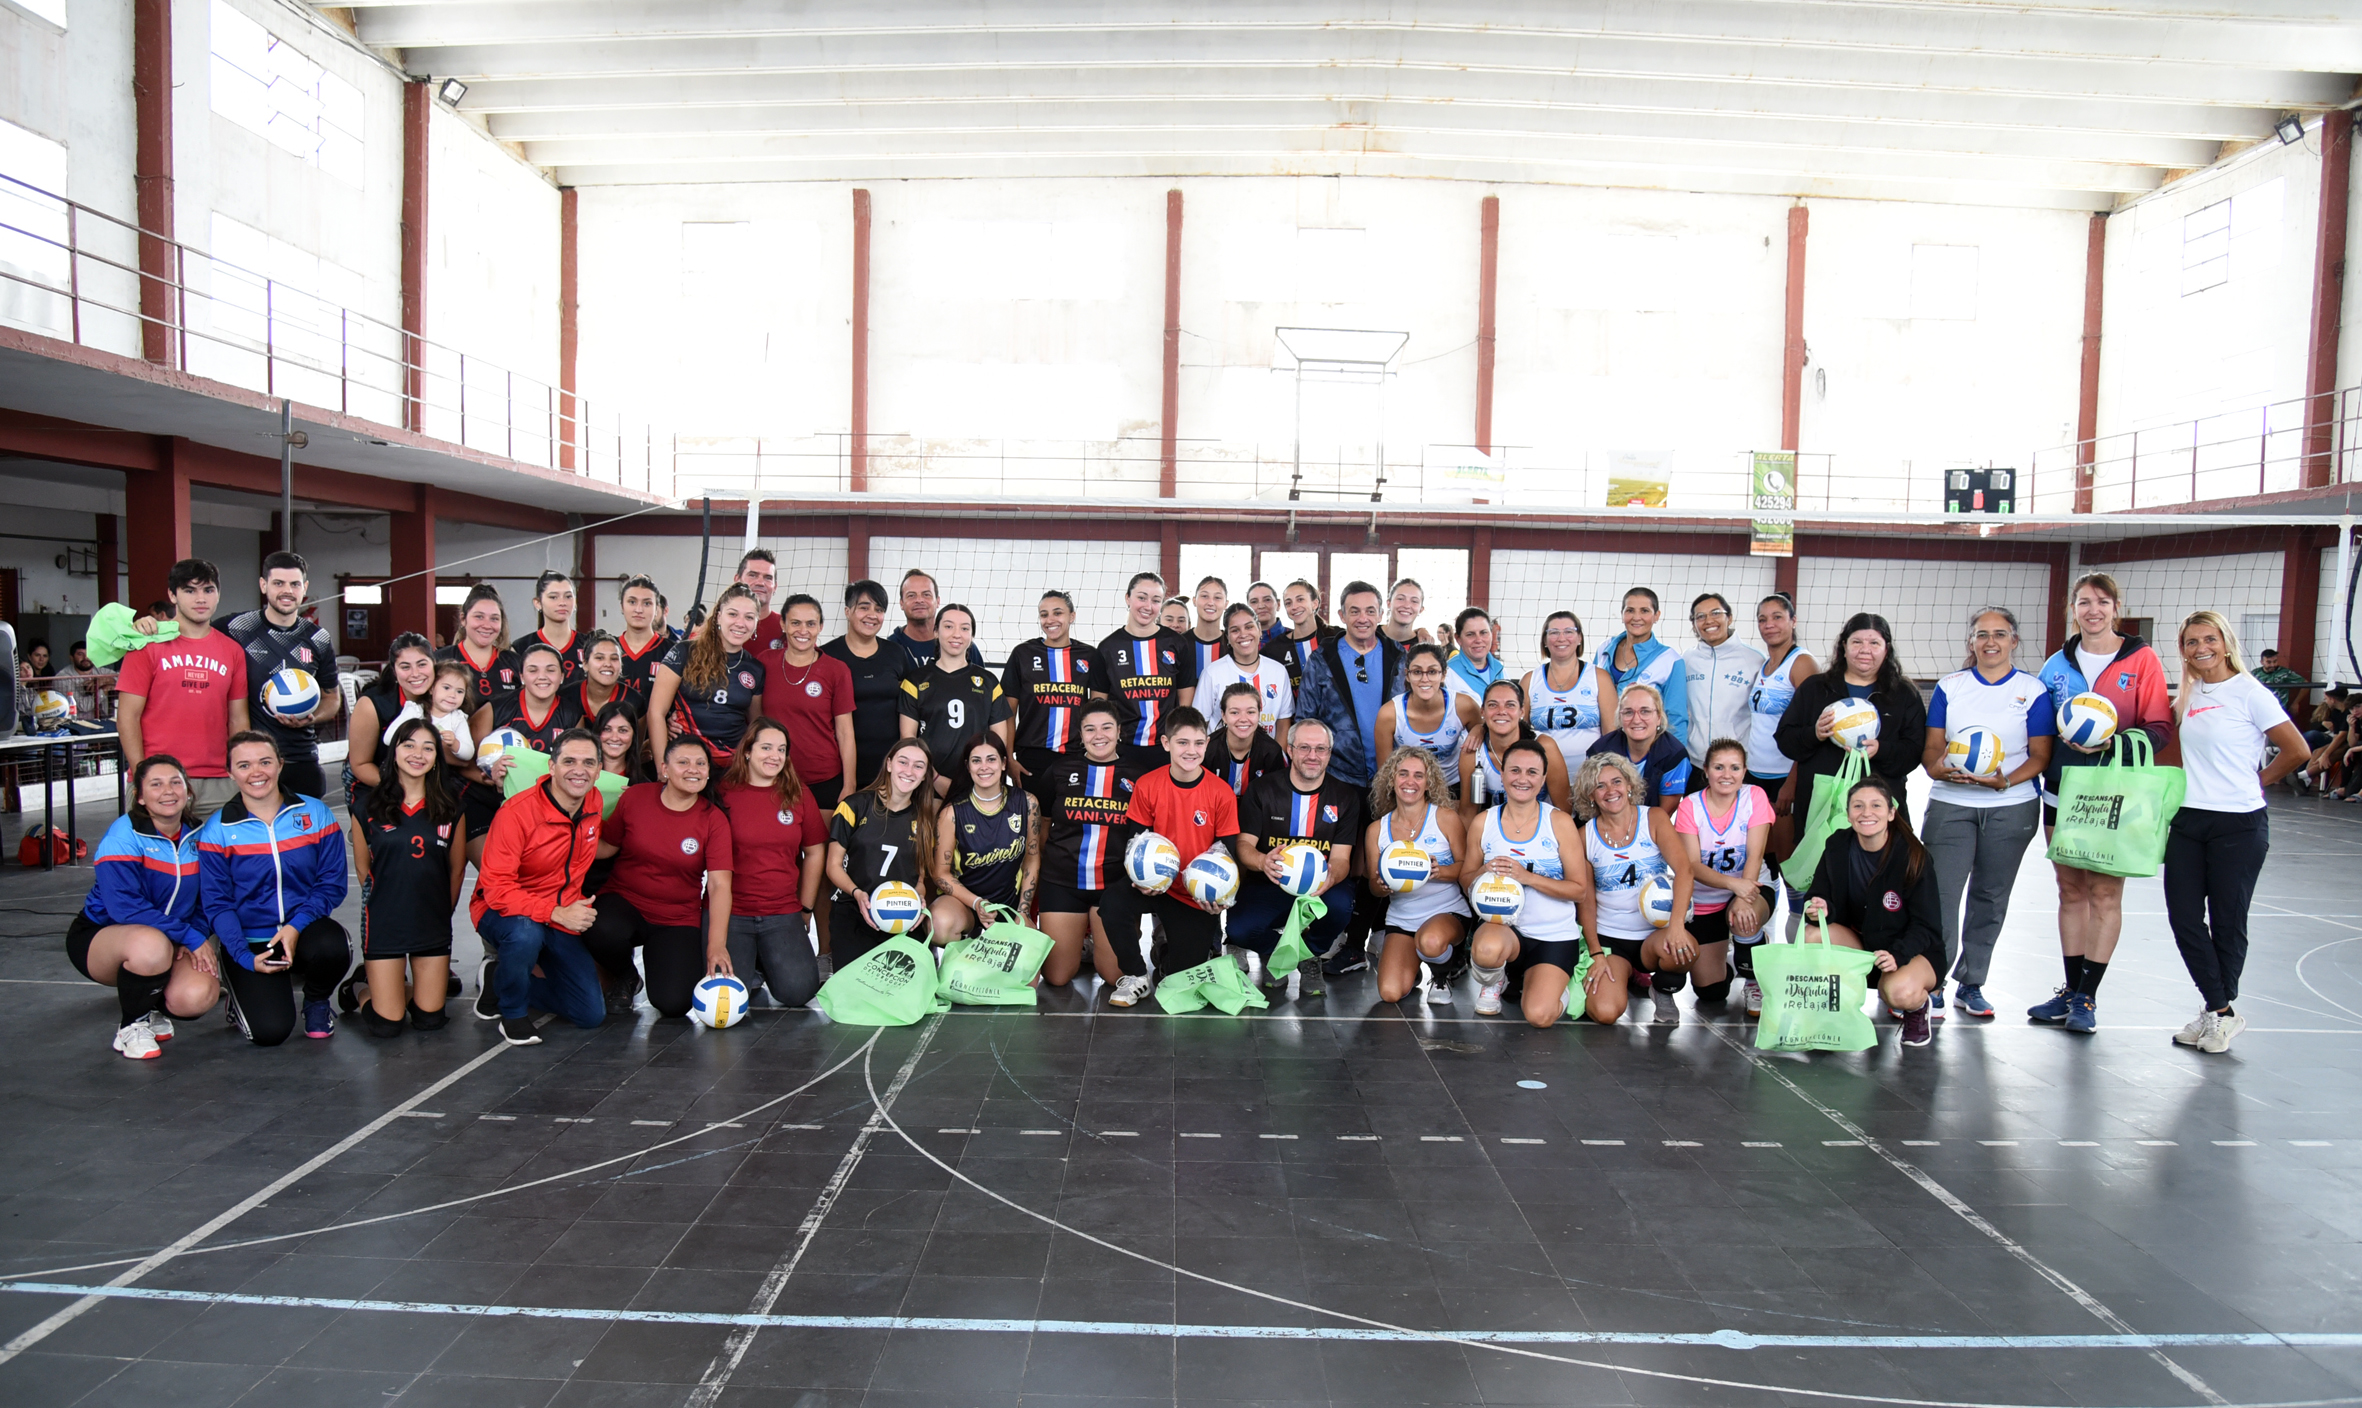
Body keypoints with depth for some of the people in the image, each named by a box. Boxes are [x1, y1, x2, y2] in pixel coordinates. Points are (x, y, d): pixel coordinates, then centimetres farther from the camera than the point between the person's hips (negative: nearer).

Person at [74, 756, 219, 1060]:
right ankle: (131, 1026, -10)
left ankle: (151, 1006, 12)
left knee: (197, 997, -27)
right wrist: (190, 937, -29)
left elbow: (208, 901, 4)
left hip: (173, 944, 4)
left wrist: (198, 937, -16)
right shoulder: (123, 837, -17)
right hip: (101, 936, -4)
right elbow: (126, 907, -27)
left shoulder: (196, 836, -1)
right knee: (152, 944, -40)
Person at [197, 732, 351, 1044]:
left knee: (332, 947, -37)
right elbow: (217, 904, -3)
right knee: (270, 1031, -21)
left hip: (305, 931, 1)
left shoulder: (315, 813, 0)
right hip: (250, 942, -1)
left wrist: (297, 927, -18)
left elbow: (332, 883, -1)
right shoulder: (217, 831, -2)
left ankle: (317, 1001, 1)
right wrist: (246, 958, -16)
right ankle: (243, 998, 19)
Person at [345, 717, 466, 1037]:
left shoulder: (451, 807, 0)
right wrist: (388, 901, 7)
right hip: (384, 922, -2)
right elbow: (363, 867, 5)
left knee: (430, 1020, 4)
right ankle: (362, 988, 30)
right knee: (386, 1025, -1)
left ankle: (402, 991, 36)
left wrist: (442, 910, 9)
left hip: (433, 923, 2)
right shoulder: (368, 806, -5)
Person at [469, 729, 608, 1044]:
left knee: (592, 1014, 0)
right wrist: (557, 913, -35)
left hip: (562, 922, 6)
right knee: (526, 932, -42)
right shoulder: (516, 812, -24)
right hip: (504, 912, -6)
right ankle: (512, 1011, -11)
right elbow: (496, 888, -27)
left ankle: (502, 977, 21)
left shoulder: (594, 805, -4)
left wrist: (577, 910, 9)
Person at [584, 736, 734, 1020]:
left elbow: (719, 884, -14)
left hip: (678, 920, -1)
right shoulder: (635, 797, -3)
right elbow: (606, 846, 5)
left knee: (674, 1003, -20)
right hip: (623, 902, 1)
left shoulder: (714, 820, -7)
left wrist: (717, 944, -22)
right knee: (603, 933, -36)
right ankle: (624, 976, 2)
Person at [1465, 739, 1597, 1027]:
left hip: (1554, 935, -1)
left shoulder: (1559, 822, -5)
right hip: (1503, 925, 1)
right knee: (1487, 949, -37)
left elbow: (1580, 890, -7)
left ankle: (1531, 984, 17)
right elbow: (1465, 880, 8)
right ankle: (1493, 983, 1)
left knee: (1539, 1015, -22)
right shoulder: (1484, 822, 2)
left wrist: (1526, 876, -19)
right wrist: (1485, 872, -15)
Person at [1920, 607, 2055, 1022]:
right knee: (1940, 892, -10)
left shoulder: (2033, 691, 3)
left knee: (1990, 897, 8)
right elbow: (1931, 746, 6)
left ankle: (1971, 985, 21)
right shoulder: (1950, 686, 7)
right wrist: (1937, 768, -16)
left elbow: (2040, 755, 0)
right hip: (1950, 805, 0)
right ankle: (1931, 985, -1)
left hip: (2012, 807, 0)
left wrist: (2005, 781, -18)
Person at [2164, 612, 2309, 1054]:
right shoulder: (2188, 696, 9)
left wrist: (2256, 782, 3)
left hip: (2238, 825, -5)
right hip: (2188, 819, 5)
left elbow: (2296, 751, -5)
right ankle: (2221, 1010, 16)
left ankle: (2219, 1012, 20)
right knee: (2184, 917, 3)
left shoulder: (2249, 693, -8)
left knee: (2227, 922, 5)